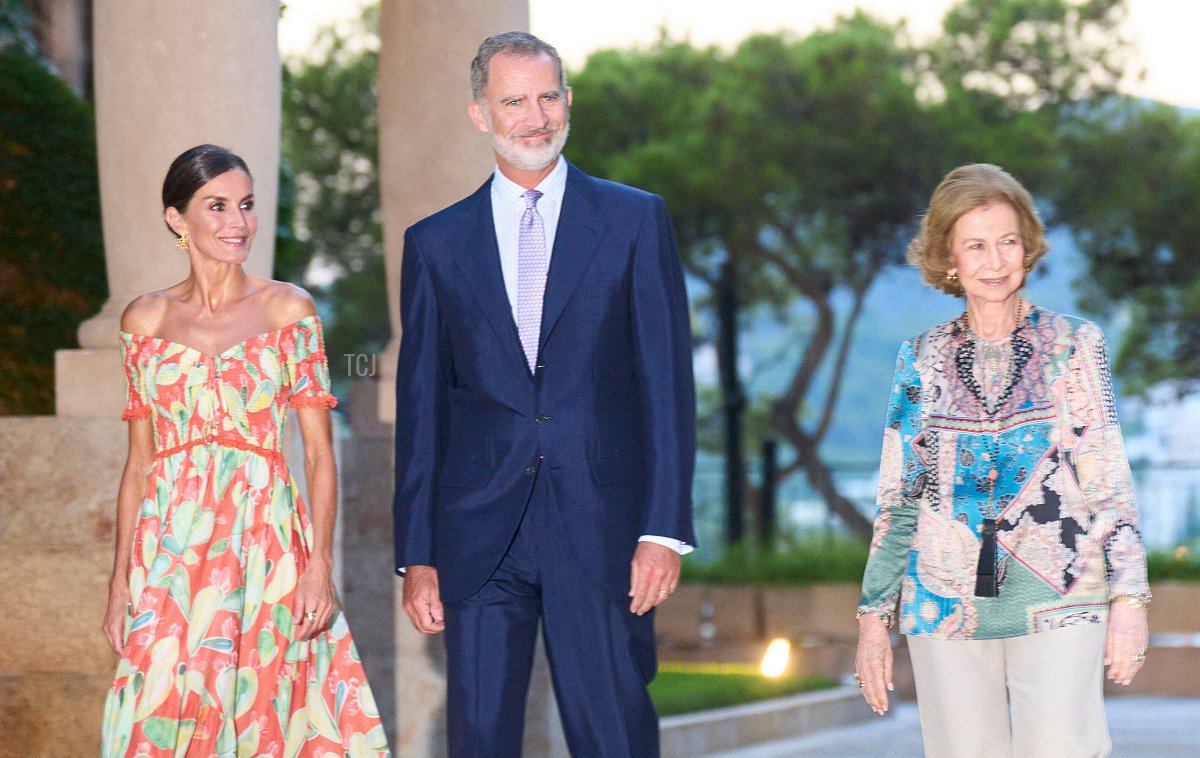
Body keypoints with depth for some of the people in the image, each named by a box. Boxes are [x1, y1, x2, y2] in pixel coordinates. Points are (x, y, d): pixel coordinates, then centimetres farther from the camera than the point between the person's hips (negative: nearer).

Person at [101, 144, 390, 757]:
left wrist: (319, 567, -9)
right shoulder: (146, 320, 8)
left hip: (266, 544, -1)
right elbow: (139, 461, 10)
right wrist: (121, 580, 4)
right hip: (172, 551, 1)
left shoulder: (288, 309, 3)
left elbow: (319, 453, 1)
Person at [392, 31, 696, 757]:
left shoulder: (635, 220, 6)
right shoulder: (435, 244, 10)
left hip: (599, 530, -2)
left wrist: (666, 529, -7)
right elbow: (420, 407, 10)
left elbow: (667, 383, 2)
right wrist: (417, 556, 4)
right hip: (478, 534, 2)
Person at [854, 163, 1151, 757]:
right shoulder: (922, 359, 9)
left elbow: (1109, 480, 2)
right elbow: (898, 499, 11)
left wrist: (1129, 597, -7)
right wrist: (874, 616, 7)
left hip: (1057, 600, -2)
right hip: (946, 607, 2)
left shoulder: (1074, 345, 5)